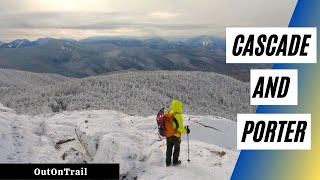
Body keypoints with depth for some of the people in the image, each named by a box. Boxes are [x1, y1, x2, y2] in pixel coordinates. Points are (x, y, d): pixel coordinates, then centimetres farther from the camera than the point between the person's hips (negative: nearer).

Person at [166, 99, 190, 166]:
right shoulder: (178, 116, -22)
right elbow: (180, 128, -22)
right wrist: (186, 131, -6)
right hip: (176, 136, -5)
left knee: (169, 148, 18)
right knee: (177, 148, 17)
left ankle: (168, 162, 22)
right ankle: (175, 161, 25)